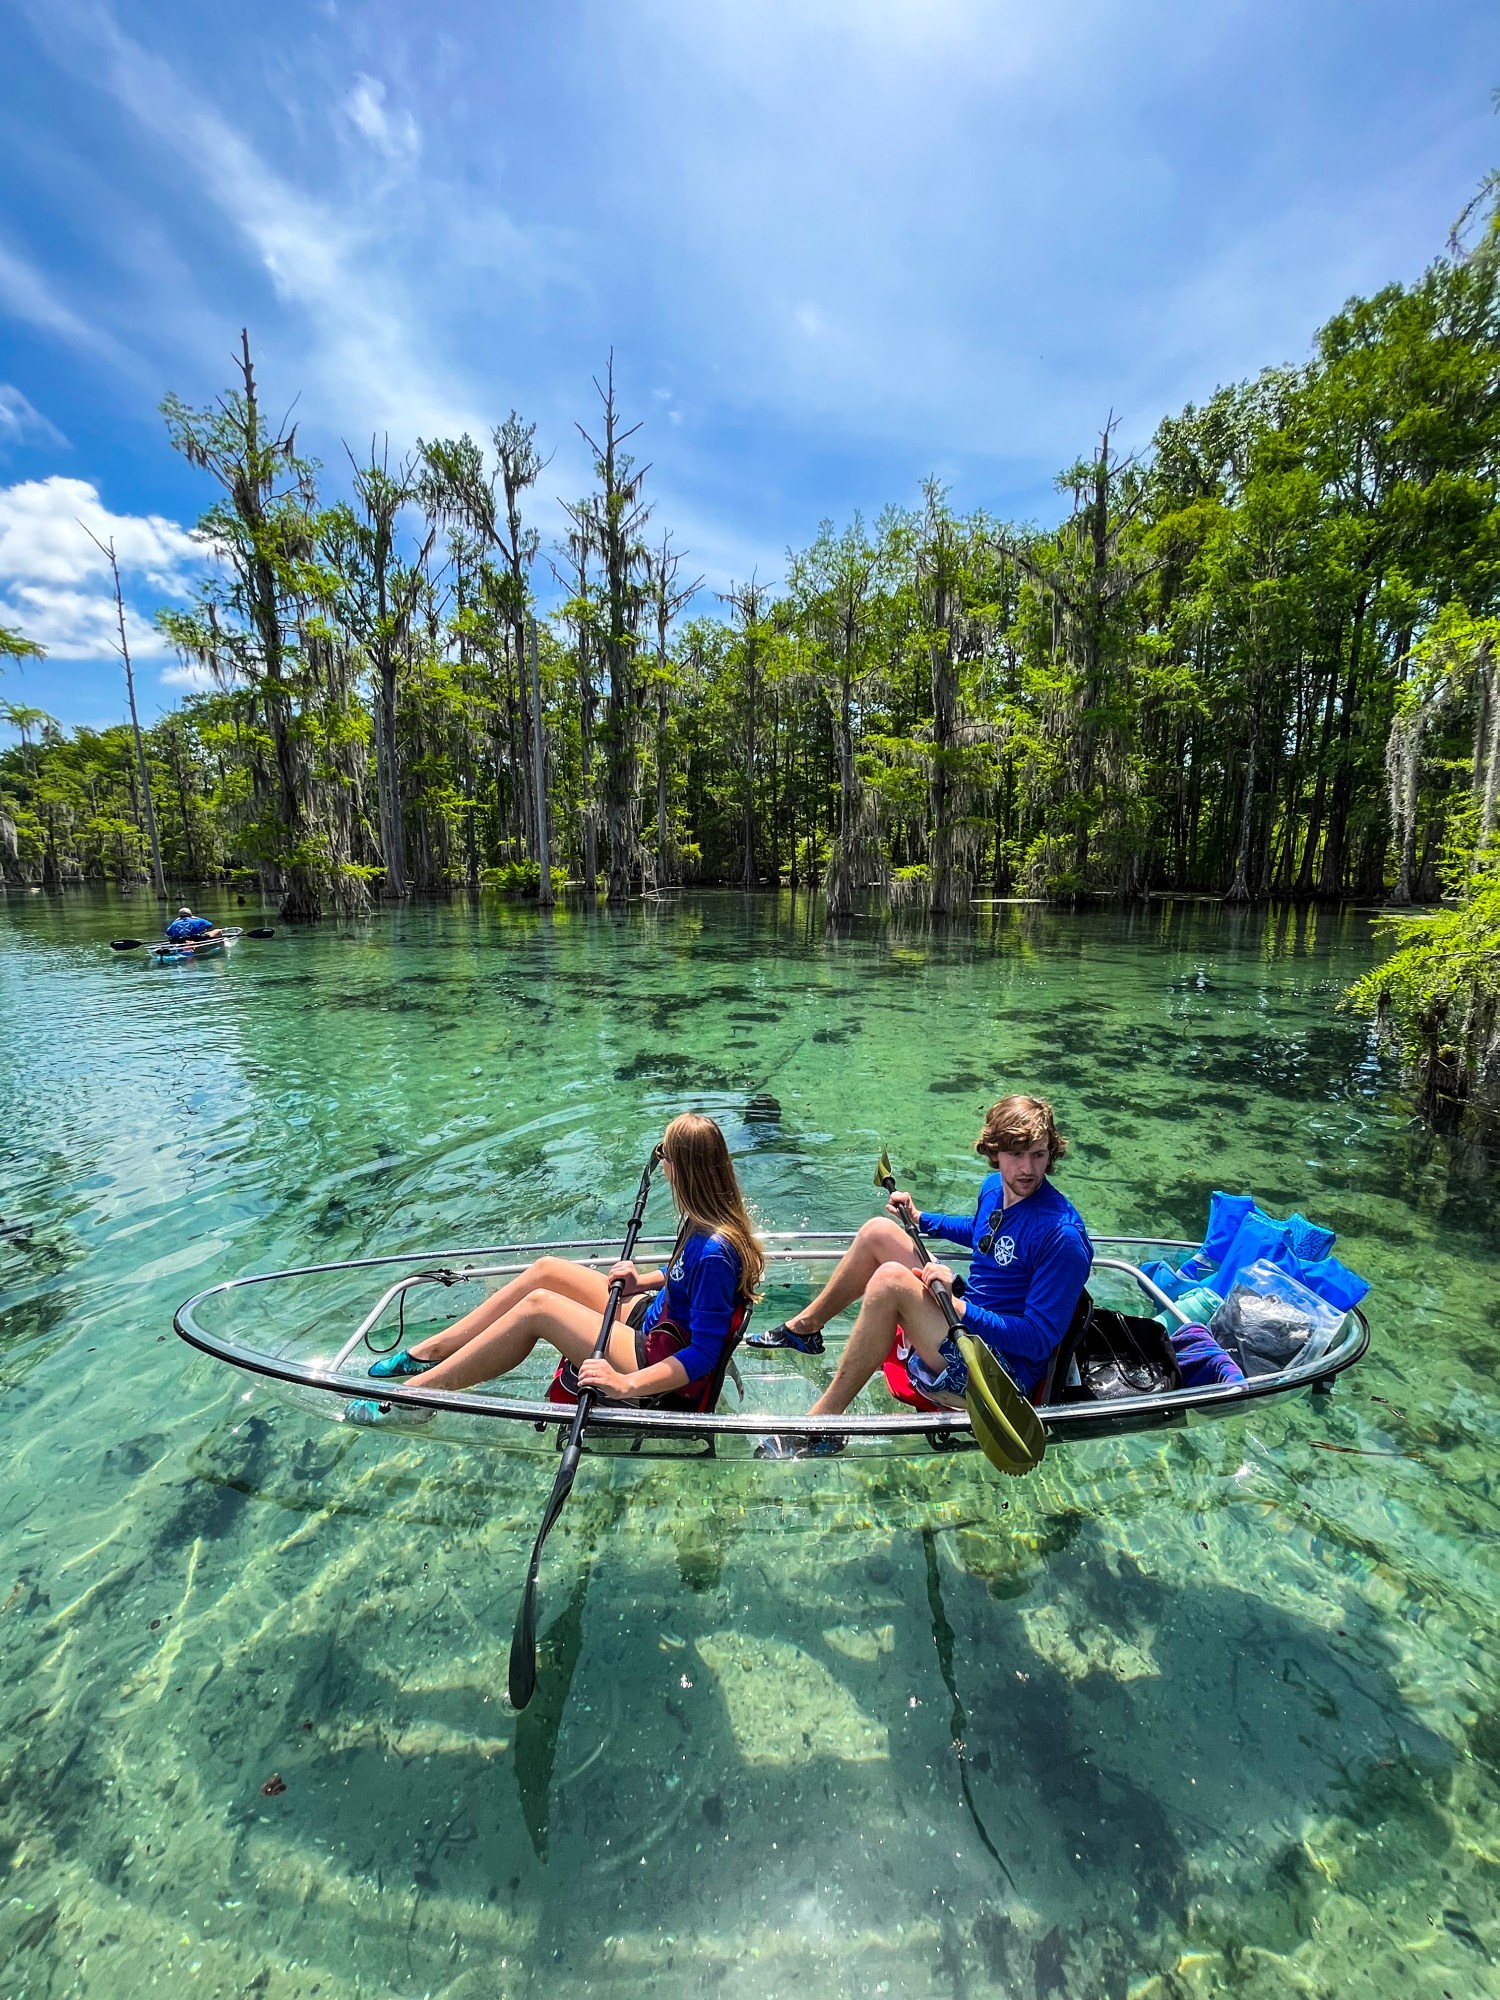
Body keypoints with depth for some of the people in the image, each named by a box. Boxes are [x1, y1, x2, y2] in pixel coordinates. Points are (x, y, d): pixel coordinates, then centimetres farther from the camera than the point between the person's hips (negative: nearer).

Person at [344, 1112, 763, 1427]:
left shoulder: (714, 1251, -31)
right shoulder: (714, 1218, -5)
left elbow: (704, 1355, -27)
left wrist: (626, 1384, -32)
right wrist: (645, 1281, 1)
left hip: (661, 1367, -9)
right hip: (655, 1319, 9)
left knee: (538, 1304, -16)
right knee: (546, 1269, 3)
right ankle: (426, 1351, 14)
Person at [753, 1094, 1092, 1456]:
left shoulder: (1062, 1235, -25)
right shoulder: (994, 1187, 1)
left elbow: (1039, 1341, -25)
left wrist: (958, 1304, -33)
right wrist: (919, 1219, 20)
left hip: (1002, 1370, -9)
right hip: (962, 1325, 9)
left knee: (891, 1278, -30)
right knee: (878, 1230, 7)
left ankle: (824, 1417, -19)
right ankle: (804, 1327, 24)